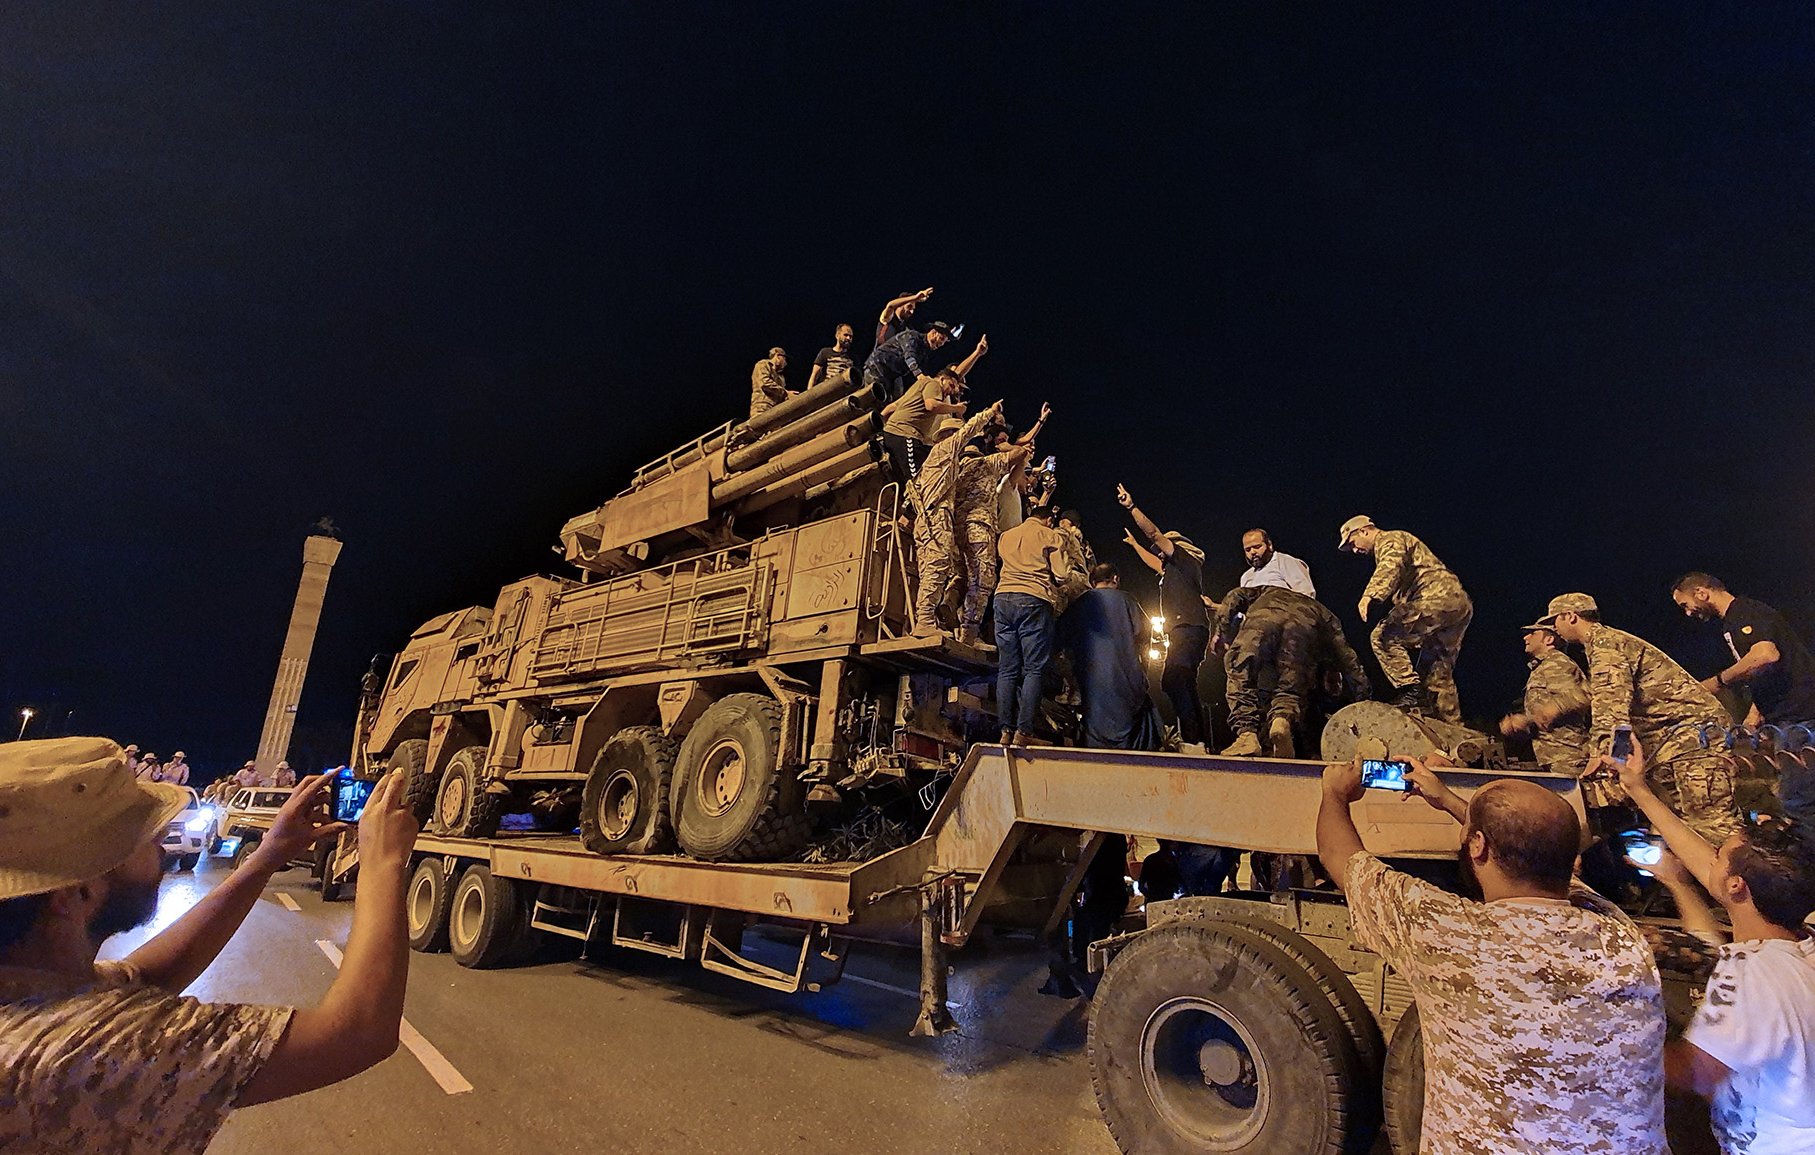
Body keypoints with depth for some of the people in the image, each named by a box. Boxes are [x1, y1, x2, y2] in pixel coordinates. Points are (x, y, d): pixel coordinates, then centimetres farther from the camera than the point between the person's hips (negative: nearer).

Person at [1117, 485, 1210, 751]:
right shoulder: (1172, 569, 30)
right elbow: (1154, 563, 49)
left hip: (1188, 628, -11)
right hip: (1184, 631, 11)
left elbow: (1154, 533, -2)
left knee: (1172, 680, -24)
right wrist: (1134, 544, 58)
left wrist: (1131, 506, -2)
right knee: (1185, 685, 8)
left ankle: (1191, 740, -32)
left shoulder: (1183, 558, 6)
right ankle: (1197, 742, 7)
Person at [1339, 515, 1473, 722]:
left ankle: (1410, 692, -19)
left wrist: (1370, 595, -38)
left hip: (1439, 599, -10)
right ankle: (1451, 725, 17)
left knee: (1384, 636, -16)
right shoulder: (1400, 541, 33)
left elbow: (1391, 566, -24)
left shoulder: (1388, 539, 1)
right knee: (1438, 671, 14)